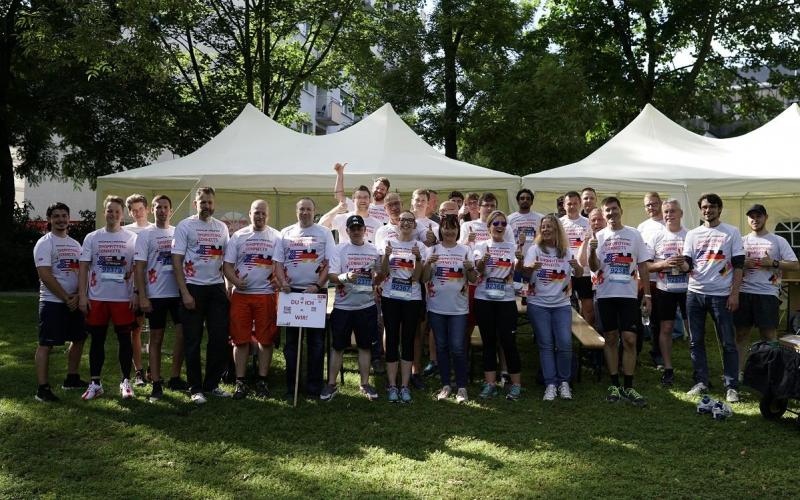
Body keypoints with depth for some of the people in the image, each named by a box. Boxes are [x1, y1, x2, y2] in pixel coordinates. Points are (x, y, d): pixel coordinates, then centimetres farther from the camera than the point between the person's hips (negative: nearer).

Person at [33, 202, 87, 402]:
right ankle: (42, 389, -5)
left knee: (78, 340, 13)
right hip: (52, 302, -7)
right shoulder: (44, 243, -6)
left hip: (74, 302, 7)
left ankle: (72, 379, 27)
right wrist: (66, 298, -14)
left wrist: (78, 296, -8)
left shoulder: (75, 244, 14)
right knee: (46, 344, -6)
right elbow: (45, 275, -14)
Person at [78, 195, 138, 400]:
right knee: (97, 340, 7)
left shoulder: (132, 238, 3)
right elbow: (83, 268, 4)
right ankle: (95, 383, 16)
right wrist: (82, 296, -3)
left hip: (123, 298, -1)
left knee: (125, 339, 3)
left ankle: (126, 382, 13)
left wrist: (136, 293, -6)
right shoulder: (92, 238, 6)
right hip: (97, 297, 1)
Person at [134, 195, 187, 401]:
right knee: (156, 339, 5)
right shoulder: (145, 235, 0)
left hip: (178, 293, 3)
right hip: (155, 295, -3)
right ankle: (156, 383, 11)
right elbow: (139, 267, -4)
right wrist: (142, 297, -11)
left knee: (183, 333, -2)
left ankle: (175, 378, 12)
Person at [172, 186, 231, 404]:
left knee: (220, 338, 4)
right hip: (193, 288, -4)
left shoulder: (221, 227, 11)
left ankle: (212, 384, 18)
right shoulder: (185, 226, -2)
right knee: (193, 341, 2)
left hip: (217, 288, 4)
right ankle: (196, 389, 11)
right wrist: (185, 293, -12)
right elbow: (177, 261, -5)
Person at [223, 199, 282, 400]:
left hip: (266, 294, -1)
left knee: (266, 339, 3)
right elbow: (227, 264, 5)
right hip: (240, 294, 1)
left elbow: (278, 263, -3)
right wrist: (235, 281, -12)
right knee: (240, 339, 3)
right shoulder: (238, 236, 8)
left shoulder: (276, 237, 5)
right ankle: (240, 382, 11)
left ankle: (262, 380, 13)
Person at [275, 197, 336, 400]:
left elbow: (329, 264, -3)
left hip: (316, 291, -2)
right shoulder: (286, 233, 10)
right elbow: (278, 262, 8)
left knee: (316, 341, 2)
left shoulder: (324, 233, 3)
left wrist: (317, 286, -13)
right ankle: (290, 386, 14)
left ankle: (314, 387, 9)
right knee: (291, 340, 7)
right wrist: (283, 282, -8)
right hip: (291, 291, 2)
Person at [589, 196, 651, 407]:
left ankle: (628, 387, 4)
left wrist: (647, 295, 2)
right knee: (611, 338, 6)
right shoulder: (598, 237, 6)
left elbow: (643, 266, 6)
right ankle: (614, 385, 14)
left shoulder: (634, 235, 4)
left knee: (629, 340, -4)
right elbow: (594, 268, -3)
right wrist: (592, 251, -23)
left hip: (629, 295, -1)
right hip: (606, 295, 1)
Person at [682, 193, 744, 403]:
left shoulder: (731, 232, 4)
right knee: (696, 341, 6)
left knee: (728, 342, -2)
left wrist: (734, 293, -8)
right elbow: (688, 264, 6)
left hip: (721, 295, -3)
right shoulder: (692, 234, 12)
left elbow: (738, 265, 0)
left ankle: (732, 387, 4)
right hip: (695, 293, 3)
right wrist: (682, 266, -19)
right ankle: (701, 382, 16)